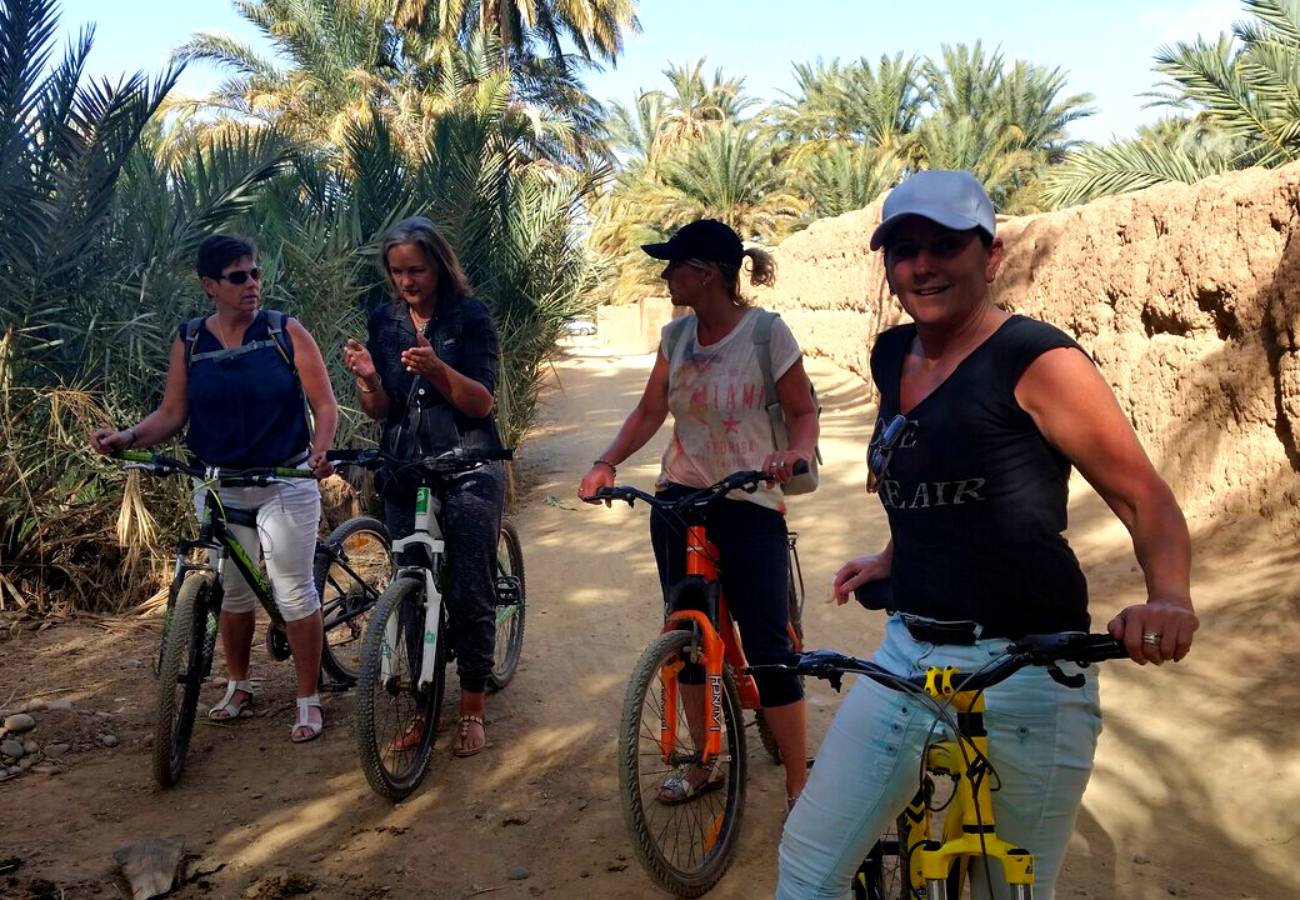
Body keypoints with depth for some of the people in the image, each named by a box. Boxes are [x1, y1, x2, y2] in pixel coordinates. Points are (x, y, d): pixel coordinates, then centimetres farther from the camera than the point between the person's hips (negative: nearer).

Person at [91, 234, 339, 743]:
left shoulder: (286, 333, -5)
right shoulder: (190, 343, 3)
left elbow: (324, 403, -6)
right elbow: (171, 414, 4)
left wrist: (320, 451, -24)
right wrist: (129, 437, -14)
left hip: (285, 484, -3)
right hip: (219, 487, 3)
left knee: (294, 592, -3)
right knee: (233, 591, 12)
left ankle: (309, 700, 10)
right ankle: (238, 686, 32)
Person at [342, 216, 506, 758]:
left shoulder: (470, 317, -4)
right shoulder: (385, 321, 8)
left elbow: (481, 402, -11)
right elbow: (378, 410, 4)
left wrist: (437, 369, -28)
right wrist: (367, 378, -18)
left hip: (468, 473, -4)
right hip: (405, 474, 4)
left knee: (469, 594, -1)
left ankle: (472, 709, 14)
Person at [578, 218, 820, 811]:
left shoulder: (766, 332, -10)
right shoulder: (676, 335, 3)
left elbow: (803, 411, -4)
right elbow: (649, 413, 7)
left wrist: (794, 453, -24)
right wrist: (606, 463, -7)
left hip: (750, 505, -5)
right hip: (680, 500, 5)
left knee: (766, 645, -5)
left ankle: (799, 786, 9)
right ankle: (705, 764, 30)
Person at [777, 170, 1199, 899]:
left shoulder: (1038, 359, -11)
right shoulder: (893, 357, 9)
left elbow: (1147, 498, -9)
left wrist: (1170, 597, -26)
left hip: (1024, 674, -6)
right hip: (907, 657, 6)